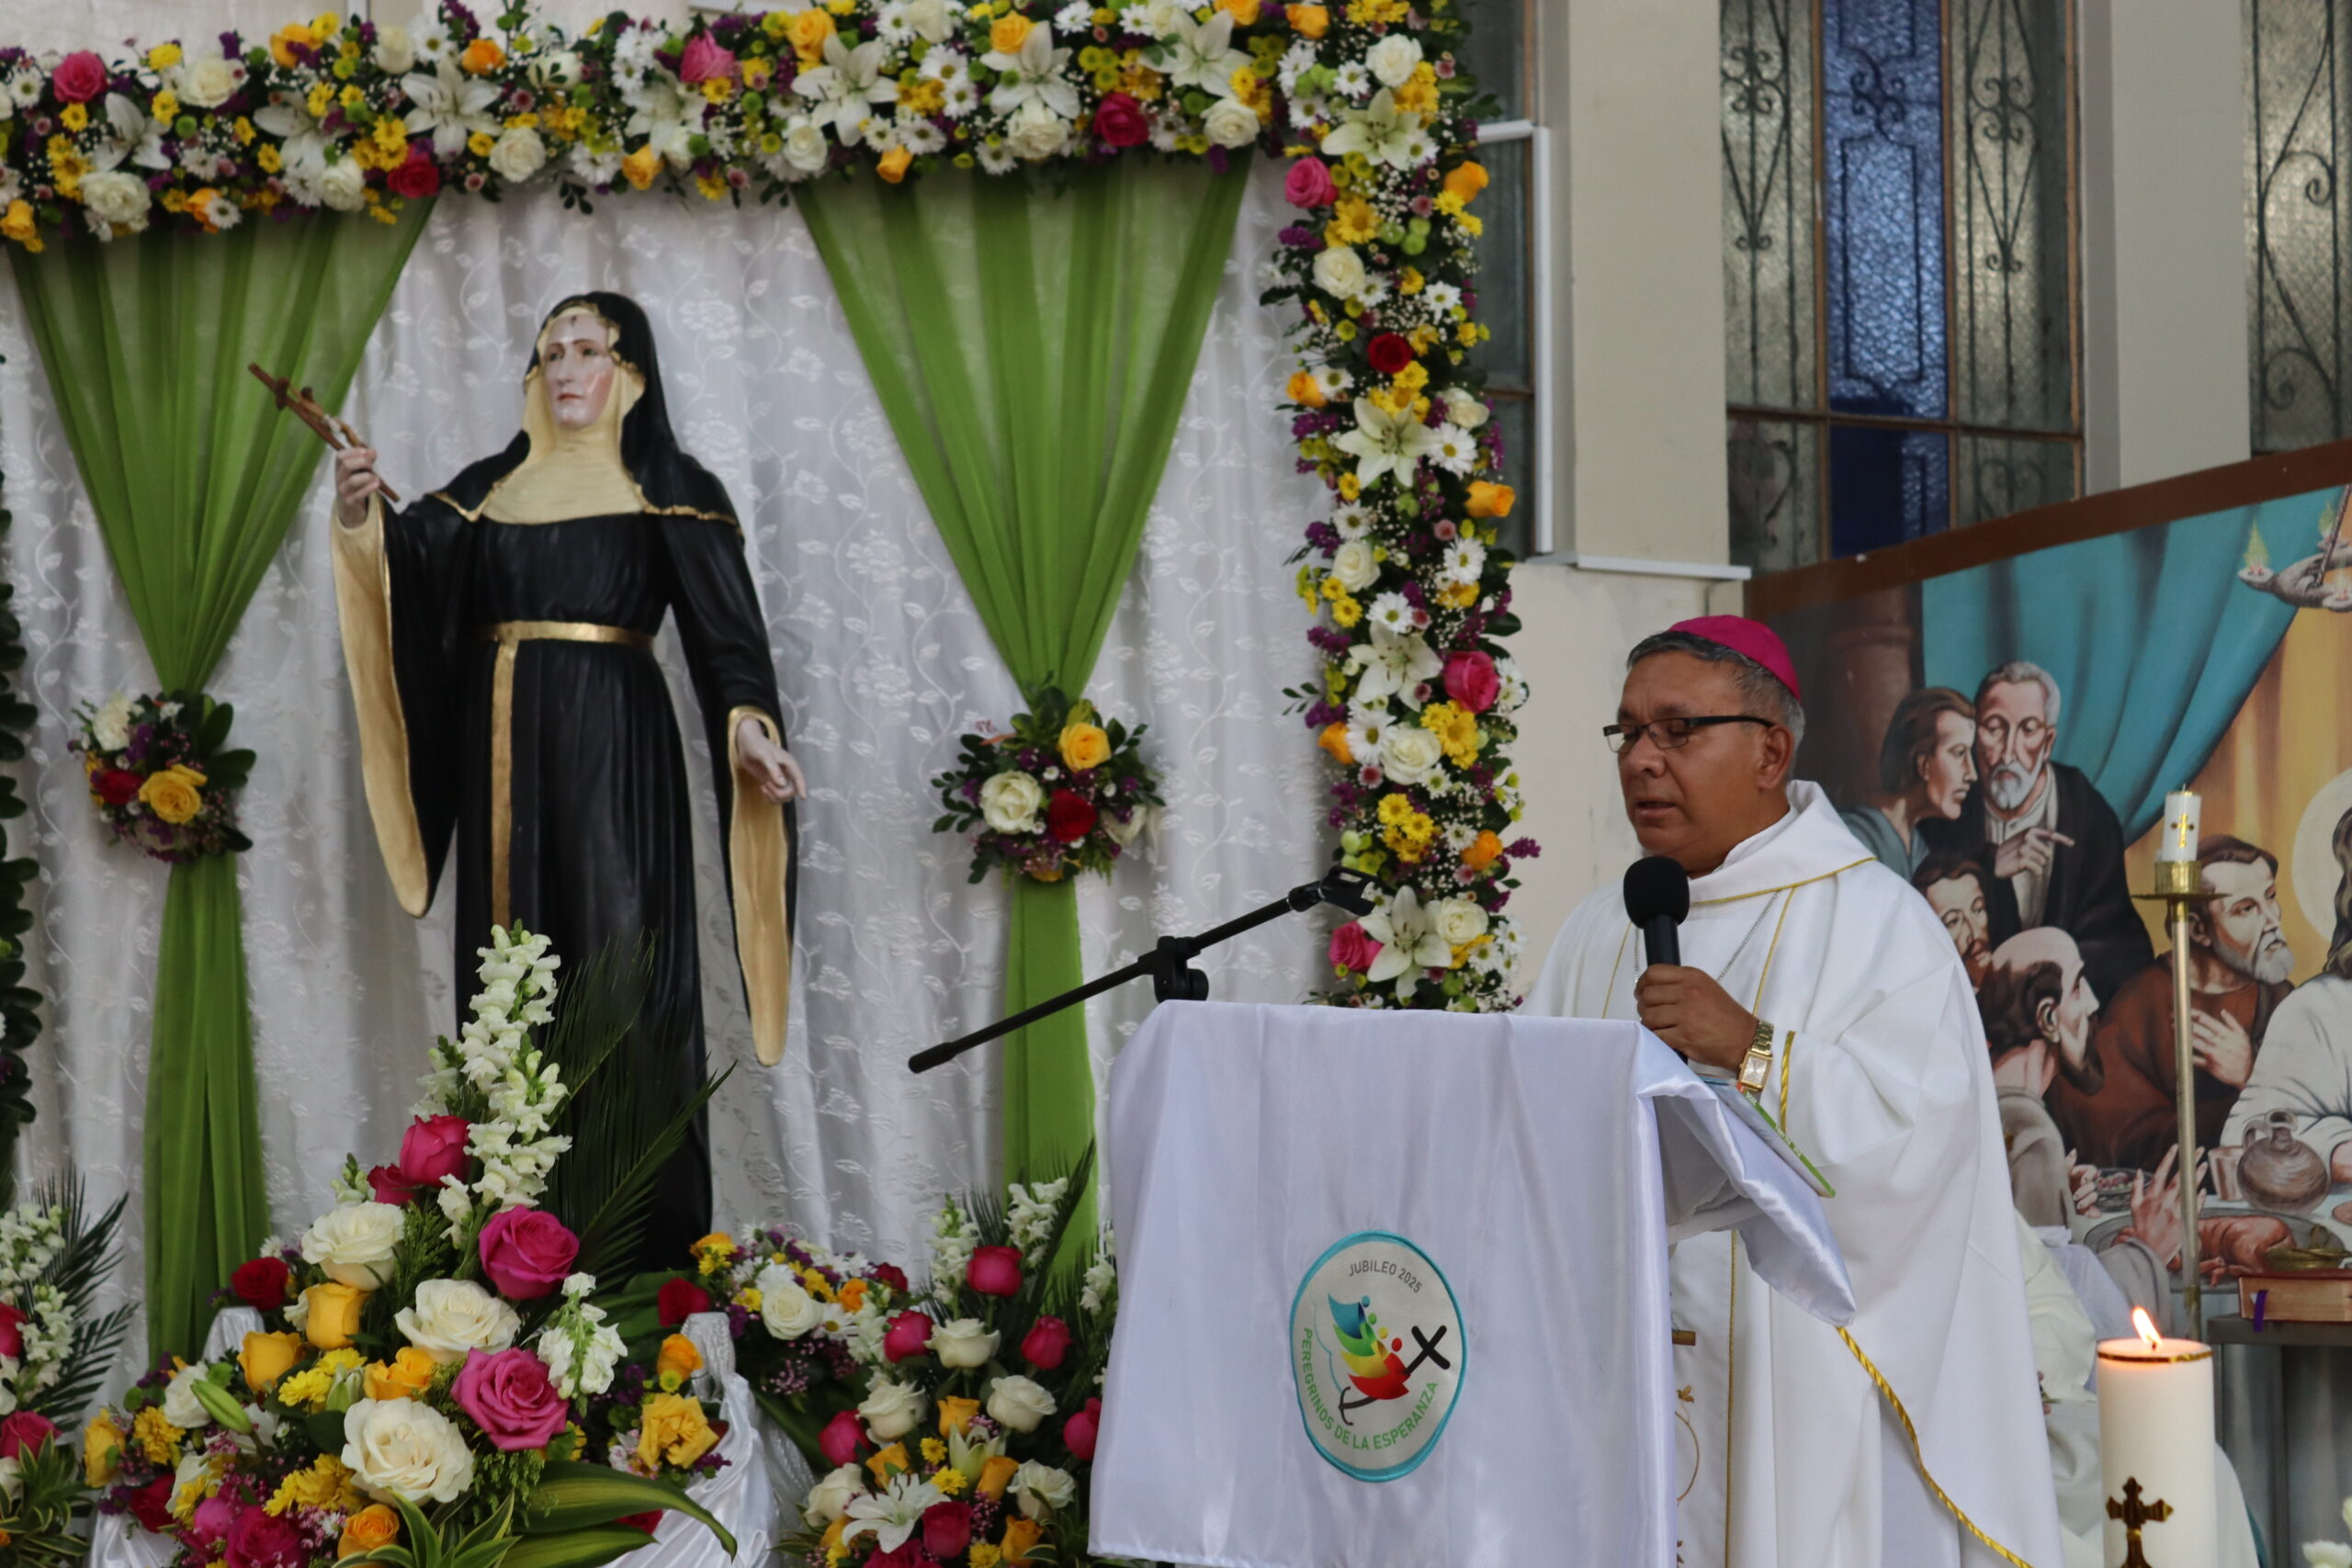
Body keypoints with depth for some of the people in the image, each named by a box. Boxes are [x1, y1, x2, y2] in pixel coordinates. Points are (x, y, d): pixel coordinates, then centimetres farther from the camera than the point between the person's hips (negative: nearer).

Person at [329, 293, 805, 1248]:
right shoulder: (490, 488, 15)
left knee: (620, 953, -8)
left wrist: (746, 723, -23)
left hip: (614, 747, -4)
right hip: (504, 749, 4)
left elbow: (721, 621, -7)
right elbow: (412, 561, 1)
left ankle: (642, 1227, -5)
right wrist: (361, 518, -20)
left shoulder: (669, 489, 4)